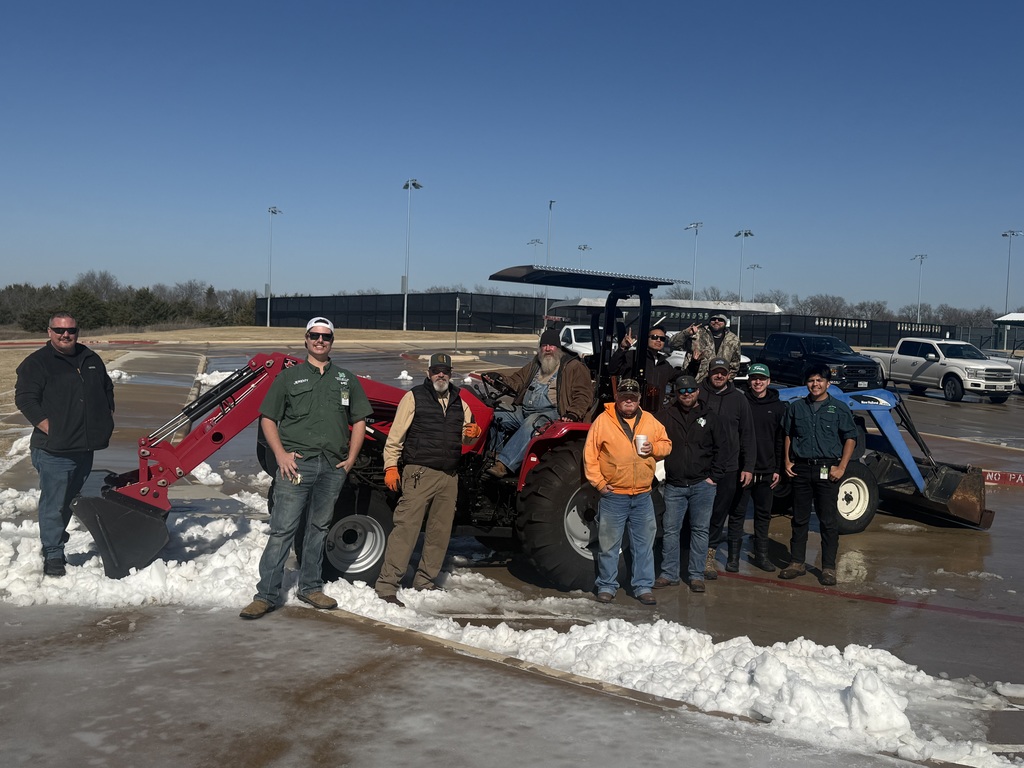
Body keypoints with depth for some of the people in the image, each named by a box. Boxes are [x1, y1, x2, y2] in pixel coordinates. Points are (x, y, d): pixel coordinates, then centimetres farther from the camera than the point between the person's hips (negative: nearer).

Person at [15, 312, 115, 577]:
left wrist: (106, 421, 16)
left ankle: (55, 542, 33)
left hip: (85, 446, 6)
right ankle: (53, 555, 4)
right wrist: (49, 428, -18)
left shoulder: (91, 359, 13)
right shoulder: (37, 363, -6)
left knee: (69, 501, 17)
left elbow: (107, 389, 26)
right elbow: (25, 398, -12)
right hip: (54, 449, -6)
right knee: (53, 503, -4)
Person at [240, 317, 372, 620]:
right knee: (282, 529, -6)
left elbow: (358, 421, 17)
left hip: (332, 467, 3)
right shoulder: (289, 377, 6)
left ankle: (310, 588, 24)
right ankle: (266, 595, -3)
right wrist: (280, 454, -8)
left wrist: (350, 459, 6)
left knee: (318, 529, 13)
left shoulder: (347, 380, 14)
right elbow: (268, 418, 5)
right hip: (296, 463, -3)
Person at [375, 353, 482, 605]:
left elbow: (464, 436, 25)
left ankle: (425, 580, 24)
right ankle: (387, 584, -10)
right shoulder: (414, 397, 0)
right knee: (406, 527, -12)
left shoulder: (459, 402, 16)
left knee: (440, 532, 11)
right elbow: (395, 436, -2)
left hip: (449, 477, 6)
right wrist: (391, 466, -10)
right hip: (419, 473, -6)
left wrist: (472, 433, 1)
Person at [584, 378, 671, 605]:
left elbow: (666, 444, 14)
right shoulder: (603, 420, -3)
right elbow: (590, 454, -2)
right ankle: (607, 586, 18)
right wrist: (598, 482, -7)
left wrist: (655, 448, -8)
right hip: (613, 495, -3)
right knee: (609, 544, 6)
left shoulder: (650, 421, 7)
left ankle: (643, 587, 20)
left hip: (643, 496, 3)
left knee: (644, 544, 9)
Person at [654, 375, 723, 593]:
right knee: (670, 529, 4)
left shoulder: (709, 417, 4)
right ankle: (669, 574, 13)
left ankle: (696, 575, 13)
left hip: (702, 485, -1)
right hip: (674, 485, 1)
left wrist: (714, 477, -2)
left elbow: (720, 450, 5)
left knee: (700, 529, 5)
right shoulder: (666, 416, 4)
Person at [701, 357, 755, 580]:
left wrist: (748, 466, 2)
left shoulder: (738, 399, 7)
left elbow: (747, 434, 8)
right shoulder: (698, 394, 1)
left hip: (728, 469, 2)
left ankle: (709, 554, 16)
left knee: (719, 515, 6)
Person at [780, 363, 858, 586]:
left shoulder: (839, 408, 1)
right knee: (800, 519, 10)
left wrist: (841, 466, -9)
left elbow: (850, 438, 0)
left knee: (829, 521, 0)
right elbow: (788, 435, 17)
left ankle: (828, 568, 7)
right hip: (801, 469, 3)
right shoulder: (796, 407, 10)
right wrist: (787, 461, 5)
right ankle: (797, 562, 19)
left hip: (827, 470, -3)